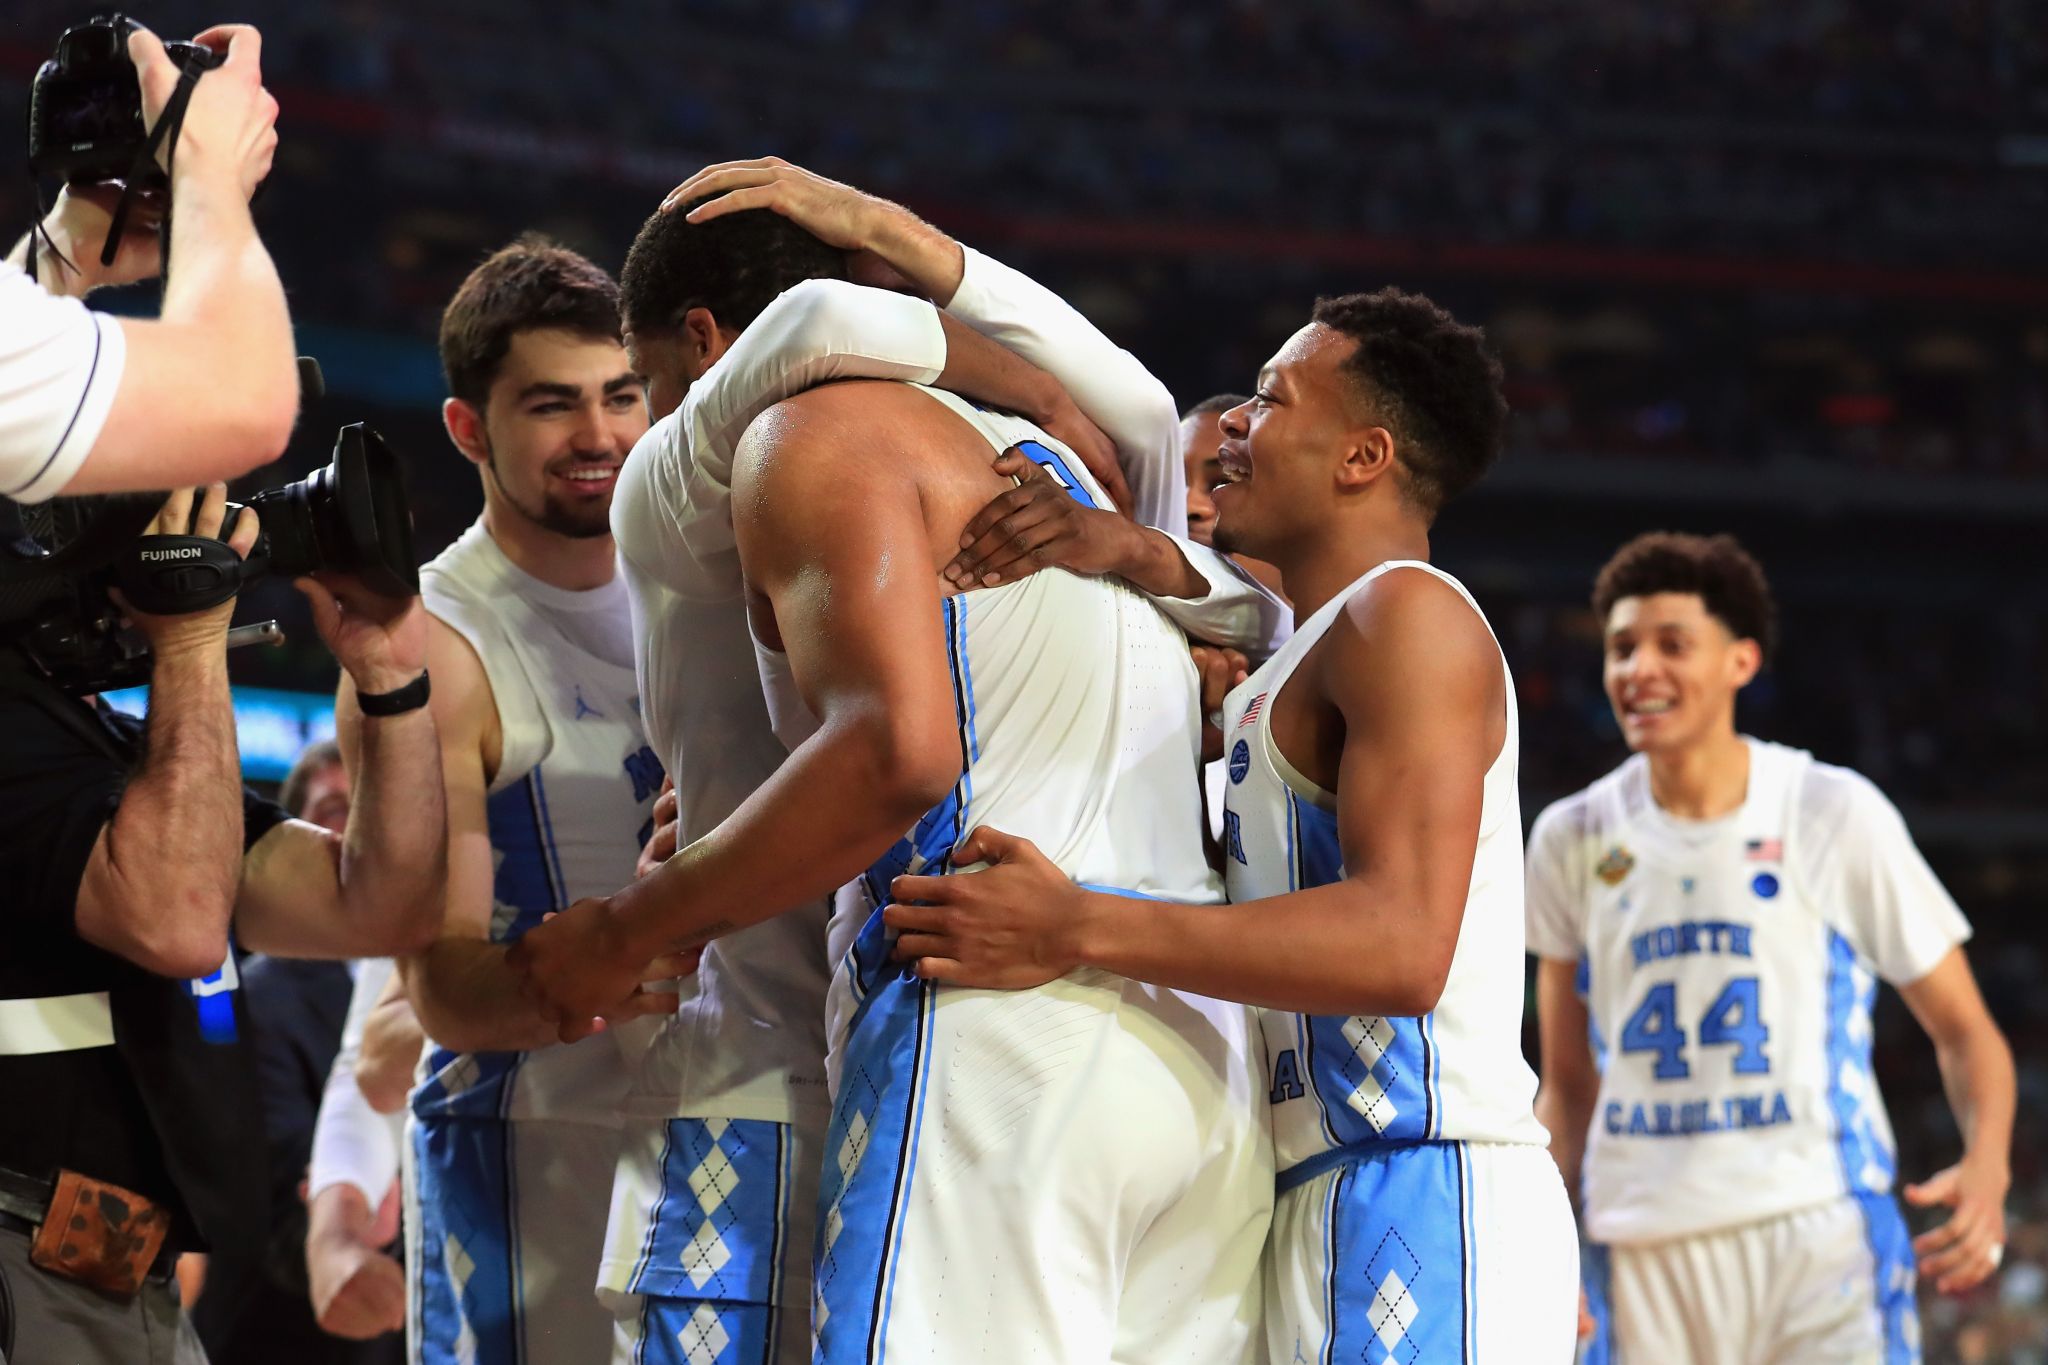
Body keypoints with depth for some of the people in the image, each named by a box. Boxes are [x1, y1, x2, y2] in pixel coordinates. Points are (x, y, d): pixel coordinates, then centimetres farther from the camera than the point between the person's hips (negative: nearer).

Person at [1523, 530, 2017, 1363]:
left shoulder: (1837, 816, 1)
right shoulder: (1572, 840, 10)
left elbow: (1963, 1030, 6)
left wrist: (1985, 1169, -14)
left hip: (1820, 1237, -3)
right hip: (1643, 1254, 3)